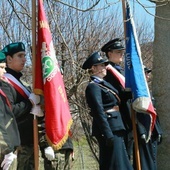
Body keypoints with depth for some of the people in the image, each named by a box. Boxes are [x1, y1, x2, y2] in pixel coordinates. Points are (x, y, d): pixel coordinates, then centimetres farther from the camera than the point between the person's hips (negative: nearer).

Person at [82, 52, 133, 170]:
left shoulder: (104, 84, 17)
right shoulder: (93, 87, -12)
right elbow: (99, 113, -19)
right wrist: (108, 134, -23)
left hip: (116, 128, 10)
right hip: (109, 129, -10)